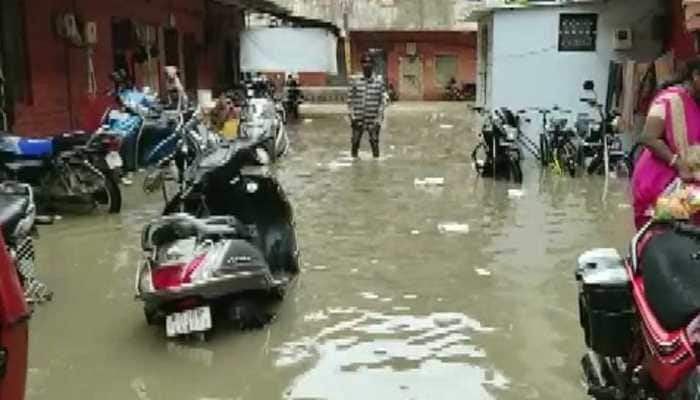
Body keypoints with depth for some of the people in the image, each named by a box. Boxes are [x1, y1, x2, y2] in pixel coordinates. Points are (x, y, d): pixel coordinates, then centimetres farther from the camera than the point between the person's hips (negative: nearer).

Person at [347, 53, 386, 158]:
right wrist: (352, 115, -5)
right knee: (355, 142, 7)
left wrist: (379, 118, -6)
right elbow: (350, 99, 4)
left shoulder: (379, 82, 1)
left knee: (375, 143, 0)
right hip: (358, 120, 1)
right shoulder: (355, 81, 2)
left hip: (373, 120, -1)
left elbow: (382, 102, 2)